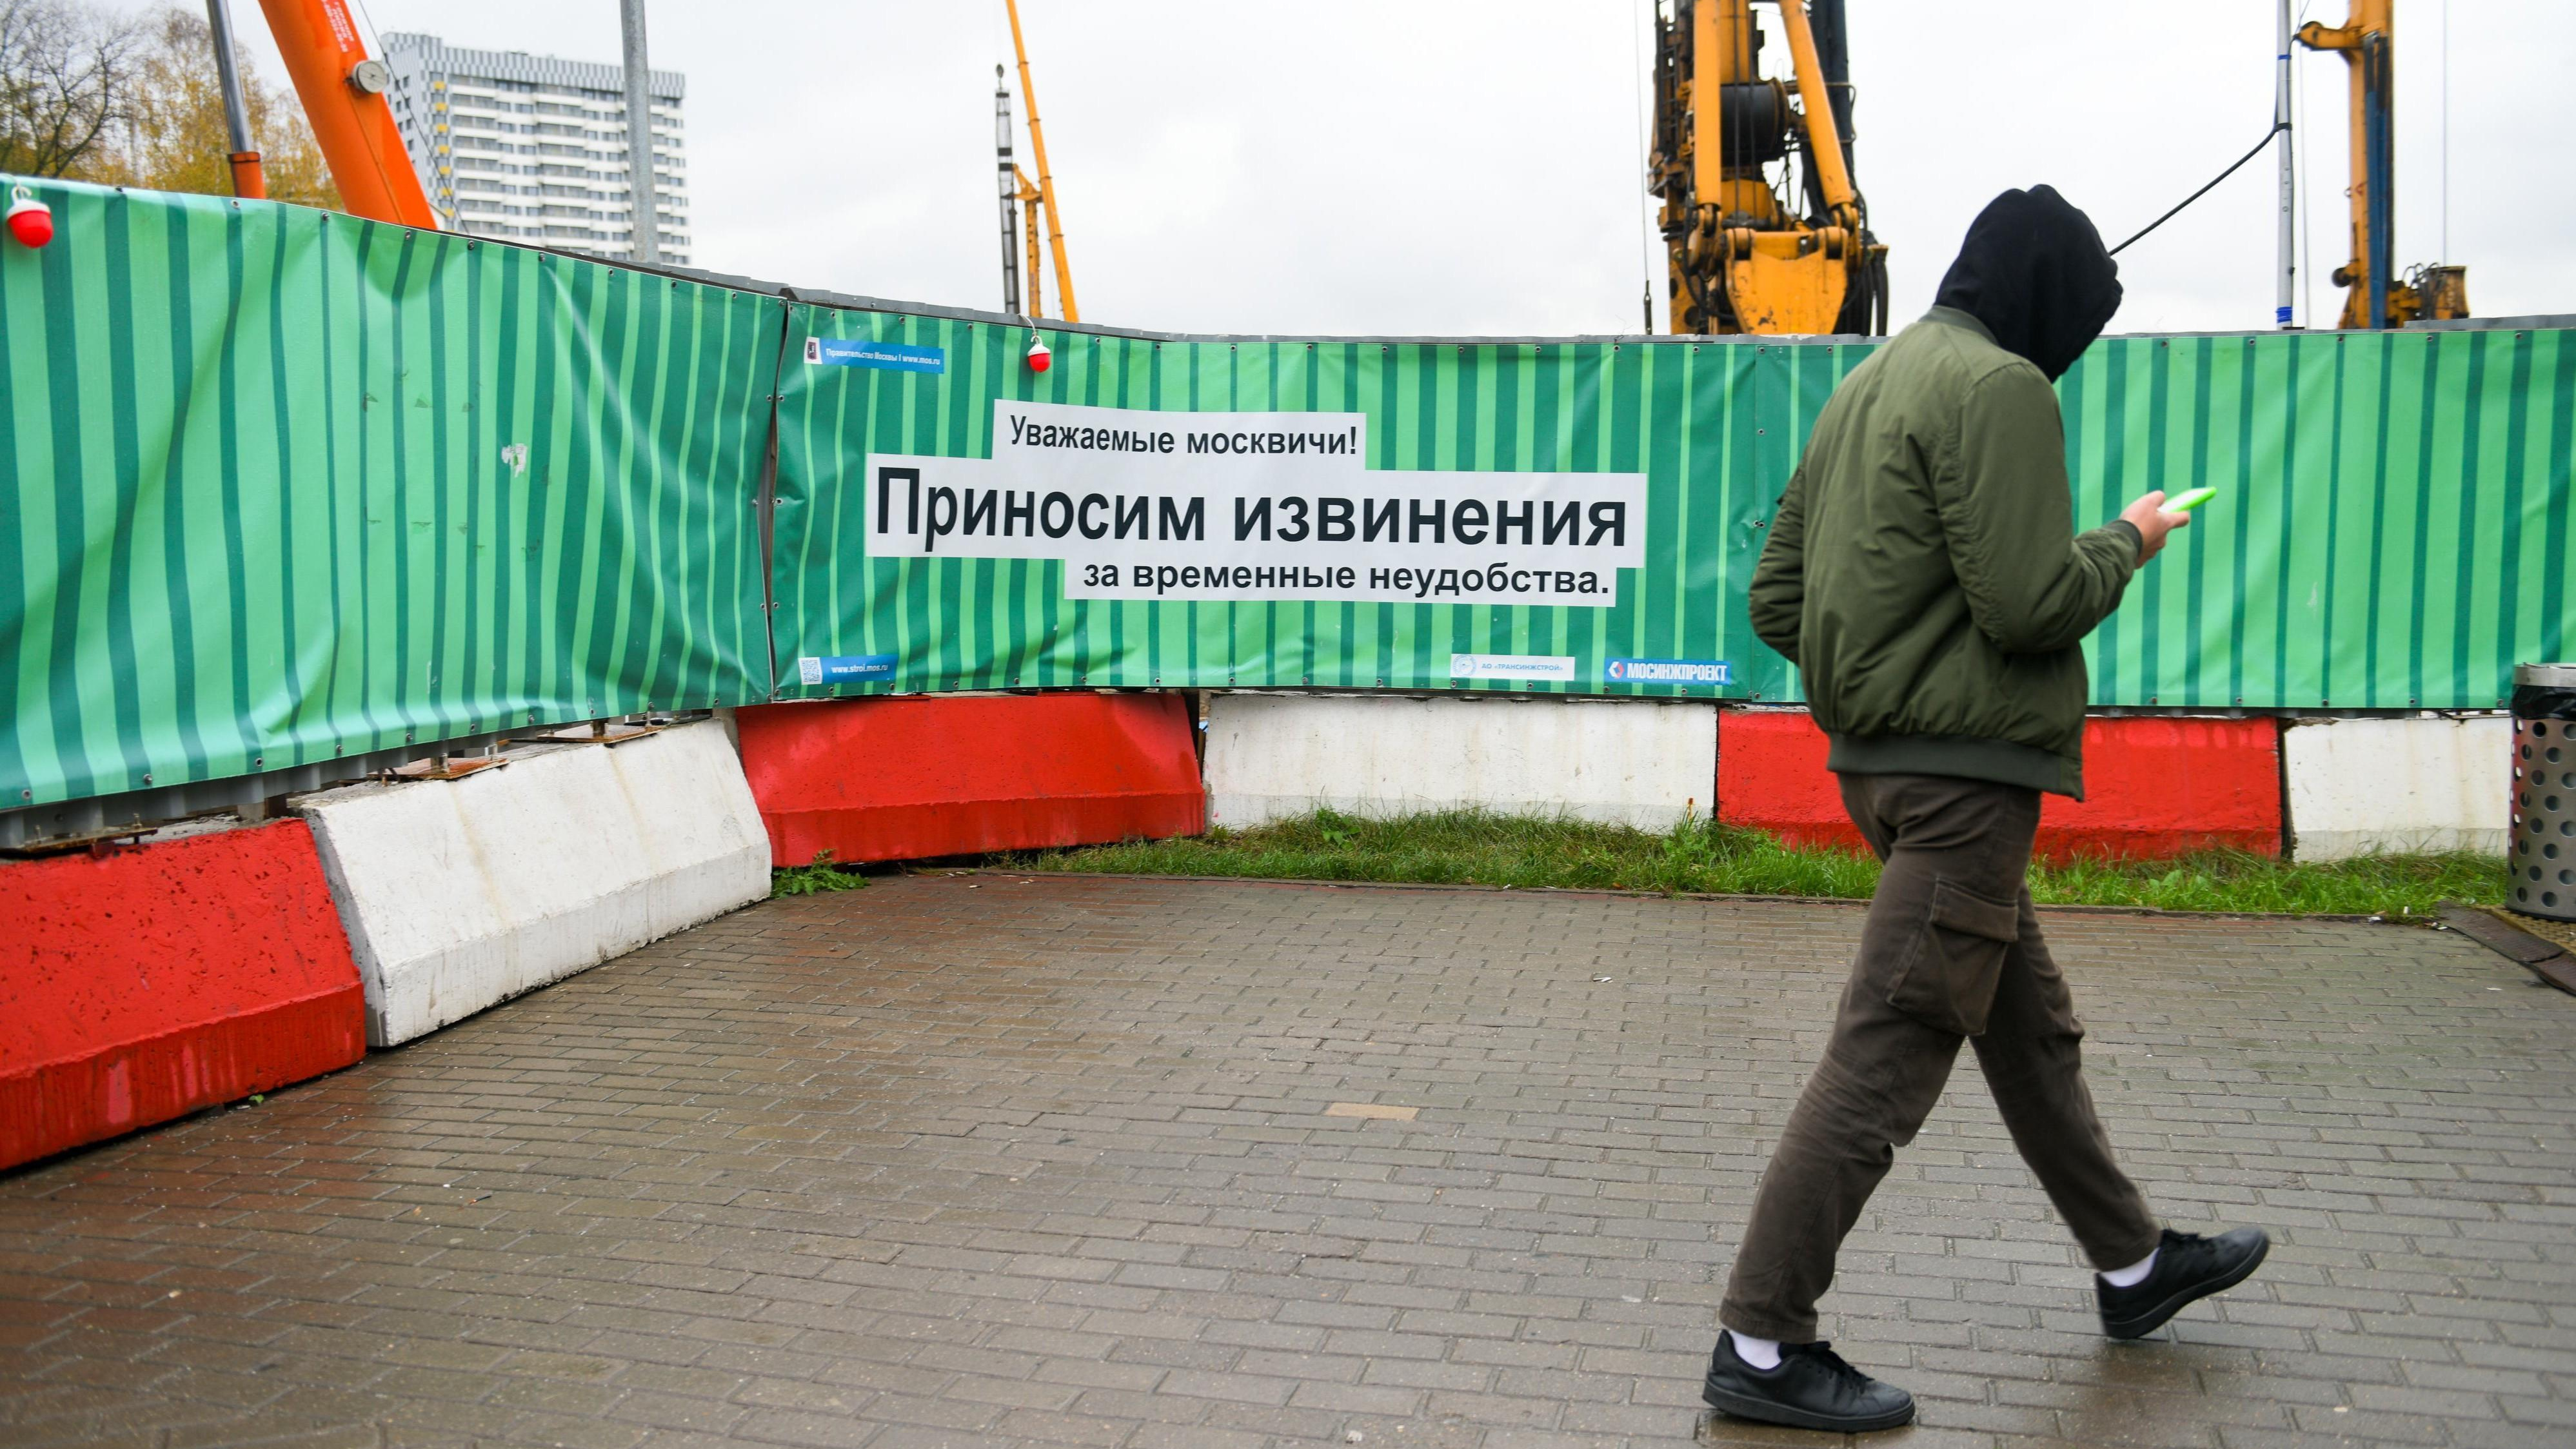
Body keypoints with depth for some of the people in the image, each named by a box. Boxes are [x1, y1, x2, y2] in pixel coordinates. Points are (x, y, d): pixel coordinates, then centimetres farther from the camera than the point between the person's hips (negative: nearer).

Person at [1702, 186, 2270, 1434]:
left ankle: (2133, 1267, 39)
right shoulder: (1997, 386, -13)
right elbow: (2031, 603, -21)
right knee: (1888, 1052, -6)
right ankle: (1761, 1346, 0)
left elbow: (1776, 599, 14)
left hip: (1876, 758, 10)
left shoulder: (1866, 386, 15)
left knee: (2029, 1024, 22)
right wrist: (2127, 542, -3)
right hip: (1968, 767, -10)